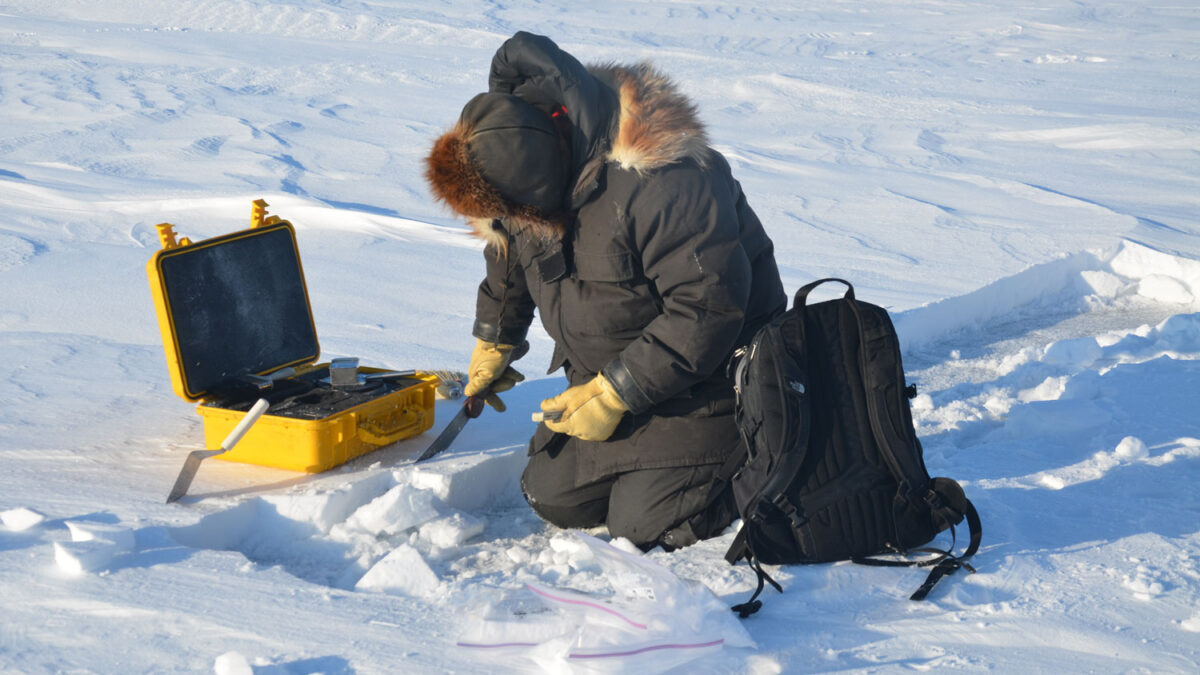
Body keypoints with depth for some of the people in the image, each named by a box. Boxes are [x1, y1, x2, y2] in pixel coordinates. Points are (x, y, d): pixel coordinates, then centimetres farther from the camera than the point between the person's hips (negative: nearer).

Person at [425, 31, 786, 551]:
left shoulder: (659, 183, -34)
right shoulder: (522, 173, -7)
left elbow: (710, 306, -31)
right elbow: (509, 260, 16)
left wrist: (614, 394, -26)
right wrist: (493, 343, 29)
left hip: (708, 368, -8)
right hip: (610, 372, 8)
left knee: (644, 522, -14)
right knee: (554, 498, 2)